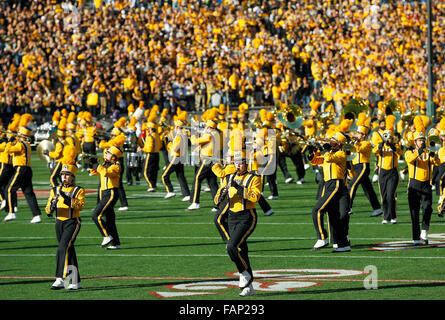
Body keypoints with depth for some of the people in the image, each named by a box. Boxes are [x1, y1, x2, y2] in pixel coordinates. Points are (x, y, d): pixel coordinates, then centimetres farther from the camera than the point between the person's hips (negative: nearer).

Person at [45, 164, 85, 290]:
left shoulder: (78, 191, -2)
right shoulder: (55, 190, 11)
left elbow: (81, 205, -19)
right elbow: (48, 209, 5)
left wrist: (67, 199, -30)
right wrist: (52, 205, -18)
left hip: (72, 222, -6)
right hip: (59, 222, 6)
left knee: (63, 248, -21)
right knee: (69, 251, 11)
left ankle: (60, 279, -27)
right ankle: (75, 282, 19)